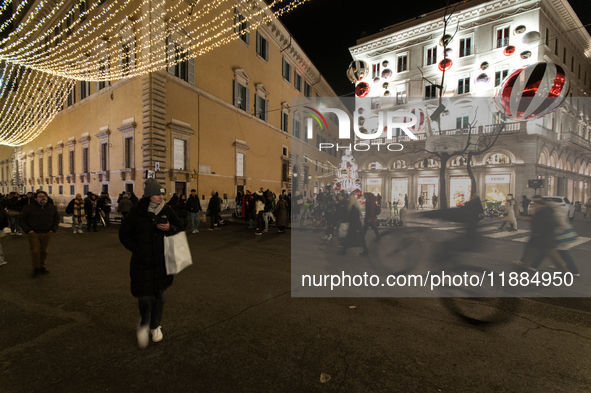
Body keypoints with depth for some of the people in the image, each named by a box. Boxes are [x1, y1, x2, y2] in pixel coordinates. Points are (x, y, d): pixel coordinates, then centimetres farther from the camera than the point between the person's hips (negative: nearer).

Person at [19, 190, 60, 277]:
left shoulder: (52, 208, 7)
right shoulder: (29, 208, -2)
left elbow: (57, 219, 17)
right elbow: (22, 220, 4)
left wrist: (53, 229, 5)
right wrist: (28, 230, -6)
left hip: (47, 234, 3)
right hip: (34, 233, -2)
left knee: (44, 251, 9)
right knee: (35, 251, -6)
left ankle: (42, 267, 22)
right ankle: (36, 268, 10)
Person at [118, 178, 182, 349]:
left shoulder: (167, 211, 0)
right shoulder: (137, 213, -7)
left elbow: (178, 228, 9)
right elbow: (124, 234, 3)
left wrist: (170, 228, -14)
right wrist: (136, 249, -8)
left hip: (163, 261, 3)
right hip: (142, 262, -2)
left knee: (159, 296, 14)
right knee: (144, 296, -1)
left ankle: (155, 326, 37)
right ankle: (144, 324, 31)